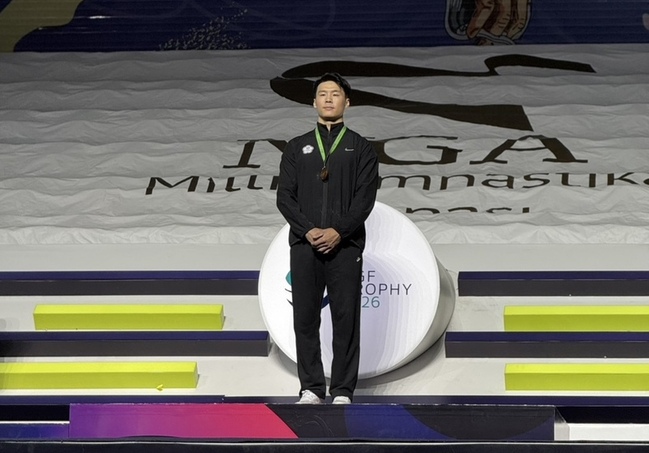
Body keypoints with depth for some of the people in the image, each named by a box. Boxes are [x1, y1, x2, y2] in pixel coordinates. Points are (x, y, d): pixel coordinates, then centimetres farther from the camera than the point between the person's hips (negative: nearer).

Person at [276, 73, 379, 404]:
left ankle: (342, 391, 3)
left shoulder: (360, 149, 8)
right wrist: (309, 230, -12)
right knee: (305, 318, 1)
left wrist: (338, 231, -15)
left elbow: (365, 198, -2)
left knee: (346, 318, -2)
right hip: (304, 244, 2)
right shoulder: (296, 148, 13)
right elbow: (285, 196, 3)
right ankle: (311, 389, 8)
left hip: (345, 245, -2)